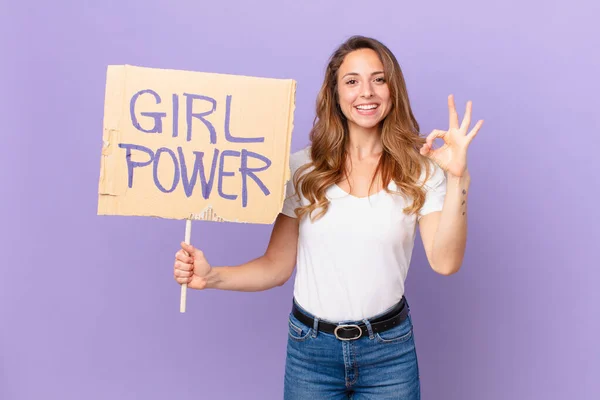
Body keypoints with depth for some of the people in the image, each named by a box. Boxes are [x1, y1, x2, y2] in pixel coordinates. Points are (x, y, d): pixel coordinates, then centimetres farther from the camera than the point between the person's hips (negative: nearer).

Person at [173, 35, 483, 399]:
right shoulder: (303, 168, -3)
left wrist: (458, 179, -21)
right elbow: (277, 266, -1)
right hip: (311, 348, 1)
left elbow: (445, 262, -14)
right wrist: (212, 277, -15)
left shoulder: (420, 168, -4)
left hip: (389, 350, 0)